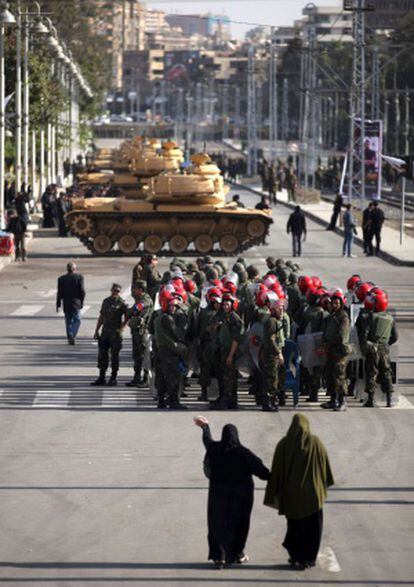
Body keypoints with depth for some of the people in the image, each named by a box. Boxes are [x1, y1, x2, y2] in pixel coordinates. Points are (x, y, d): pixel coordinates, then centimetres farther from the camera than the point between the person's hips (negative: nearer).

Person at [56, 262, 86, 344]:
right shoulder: (79, 276, -6)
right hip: (76, 303, -2)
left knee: (68, 322, 11)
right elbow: (82, 291, -8)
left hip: (66, 304, 2)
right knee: (77, 320, 7)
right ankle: (73, 336, -11)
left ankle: (70, 338, 11)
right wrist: (82, 302, 4)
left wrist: (58, 304, 6)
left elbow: (60, 293, -1)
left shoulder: (61, 279, -2)